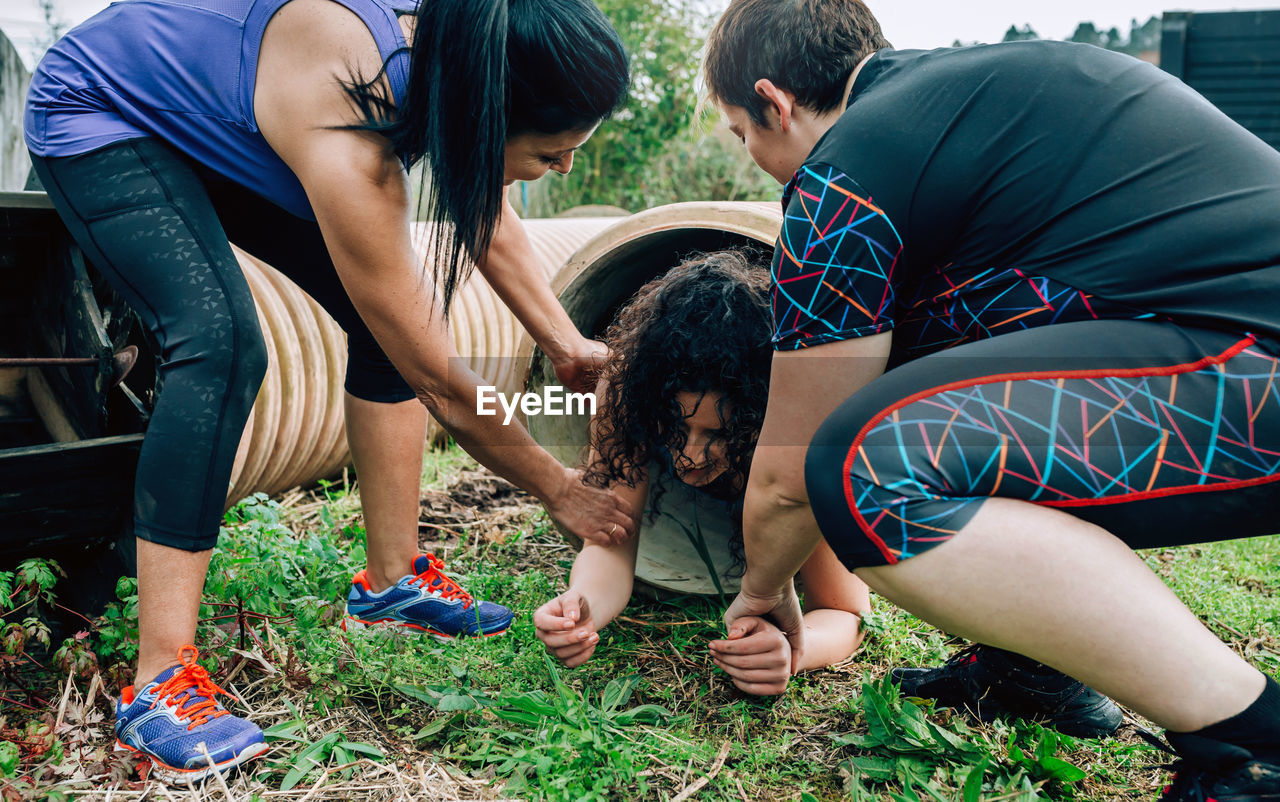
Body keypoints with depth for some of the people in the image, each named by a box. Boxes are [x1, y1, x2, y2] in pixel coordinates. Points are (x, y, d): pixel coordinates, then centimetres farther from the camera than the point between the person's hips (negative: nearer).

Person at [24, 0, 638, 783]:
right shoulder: (349, 152, -43)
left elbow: (489, 218, -1)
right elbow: (438, 383, -33)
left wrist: (568, 346, -3)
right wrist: (560, 490, -21)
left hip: (216, 121, 8)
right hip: (100, 120, -8)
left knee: (394, 310, -3)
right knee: (223, 342, -30)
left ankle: (391, 577, 9)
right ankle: (159, 682, -23)